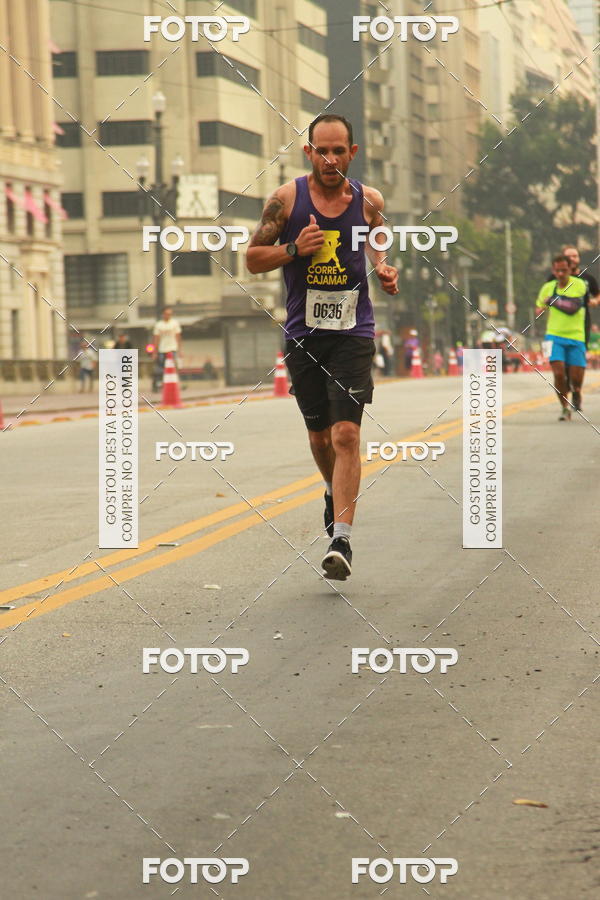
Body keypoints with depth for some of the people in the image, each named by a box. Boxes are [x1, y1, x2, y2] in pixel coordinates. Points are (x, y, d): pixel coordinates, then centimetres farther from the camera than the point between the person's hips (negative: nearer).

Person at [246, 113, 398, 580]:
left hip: (353, 332, -1)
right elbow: (253, 258, 2)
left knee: (346, 434, -14)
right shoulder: (286, 199, -4)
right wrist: (294, 249, -16)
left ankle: (341, 540, -15)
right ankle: (336, 491, 47)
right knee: (319, 434, 15)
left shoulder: (369, 200, 0)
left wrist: (385, 271, -5)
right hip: (303, 333, 1)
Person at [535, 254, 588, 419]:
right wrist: (541, 310, 4)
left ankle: (576, 392, 34)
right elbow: (539, 307, 24)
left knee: (576, 378, -3)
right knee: (559, 373, -15)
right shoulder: (547, 287, 5)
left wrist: (553, 300, -14)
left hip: (576, 337, -2)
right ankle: (565, 408, 3)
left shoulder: (579, 285, -6)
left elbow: (573, 307, -20)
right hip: (555, 336, 2)